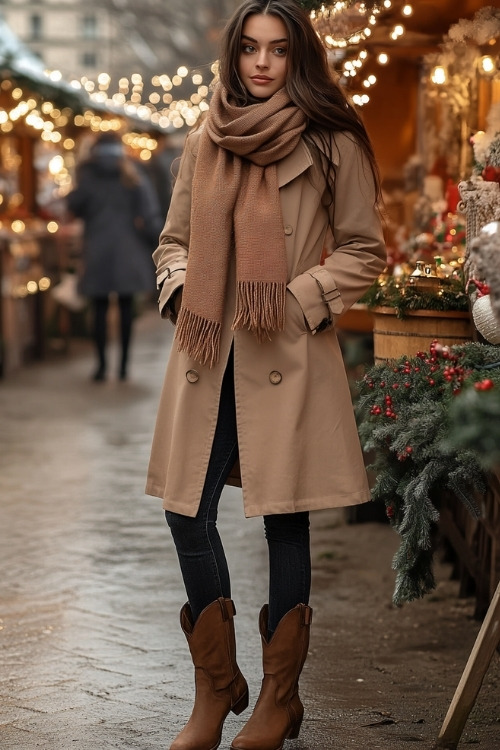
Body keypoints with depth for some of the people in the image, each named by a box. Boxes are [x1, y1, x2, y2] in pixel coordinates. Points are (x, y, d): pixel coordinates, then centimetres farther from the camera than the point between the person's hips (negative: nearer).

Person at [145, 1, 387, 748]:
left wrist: (300, 299, -10)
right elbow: (172, 242, 17)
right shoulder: (204, 144, 8)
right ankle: (216, 687, 19)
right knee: (187, 512, 1)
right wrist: (183, 292, -3)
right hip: (207, 353, 4)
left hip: (288, 356, -3)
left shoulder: (333, 144, -1)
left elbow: (364, 252, 3)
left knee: (285, 519, 2)